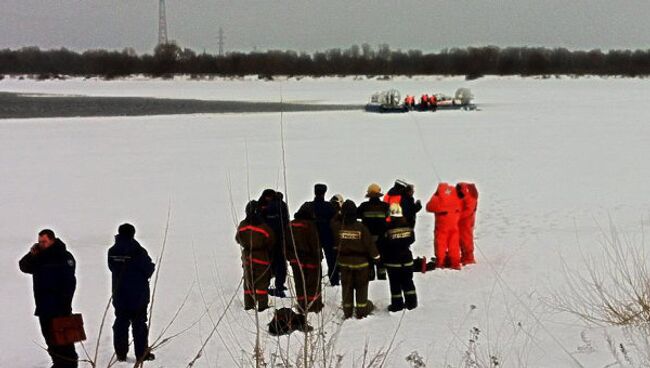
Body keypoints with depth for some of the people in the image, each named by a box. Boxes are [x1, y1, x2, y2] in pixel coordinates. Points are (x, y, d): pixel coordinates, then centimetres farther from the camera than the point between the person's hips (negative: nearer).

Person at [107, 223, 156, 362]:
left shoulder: (112, 252, -3)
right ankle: (142, 353, 9)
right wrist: (152, 266, 9)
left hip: (119, 295, 3)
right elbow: (148, 270, -11)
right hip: (138, 296, -3)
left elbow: (112, 268, 9)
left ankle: (121, 353, 12)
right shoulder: (139, 251, -16)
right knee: (139, 324, 5)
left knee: (121, 323, 11)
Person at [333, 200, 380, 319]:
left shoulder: (339, 228, -11)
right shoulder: (361, 228, -17)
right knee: (361, 287, 11)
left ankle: (347, 312, 17)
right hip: (360, 262, -2)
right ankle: (361, 311, 17)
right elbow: (370, 244, -10)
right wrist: (377, 258, 0)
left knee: (346, 287, 12)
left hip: (344, 262, 2)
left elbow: (336, 244, 3)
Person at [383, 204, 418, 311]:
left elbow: (384, 245, -12)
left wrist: (383, 258, 3)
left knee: (395, 284, 4)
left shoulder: (388, 228, -18)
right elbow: (411, 240, 10)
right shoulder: (408, 226, -5)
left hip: (392, 262, -4)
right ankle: (411, 303, 20)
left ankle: (397, 304, 8)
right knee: (408, 282, 16)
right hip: (407, 259, 4)